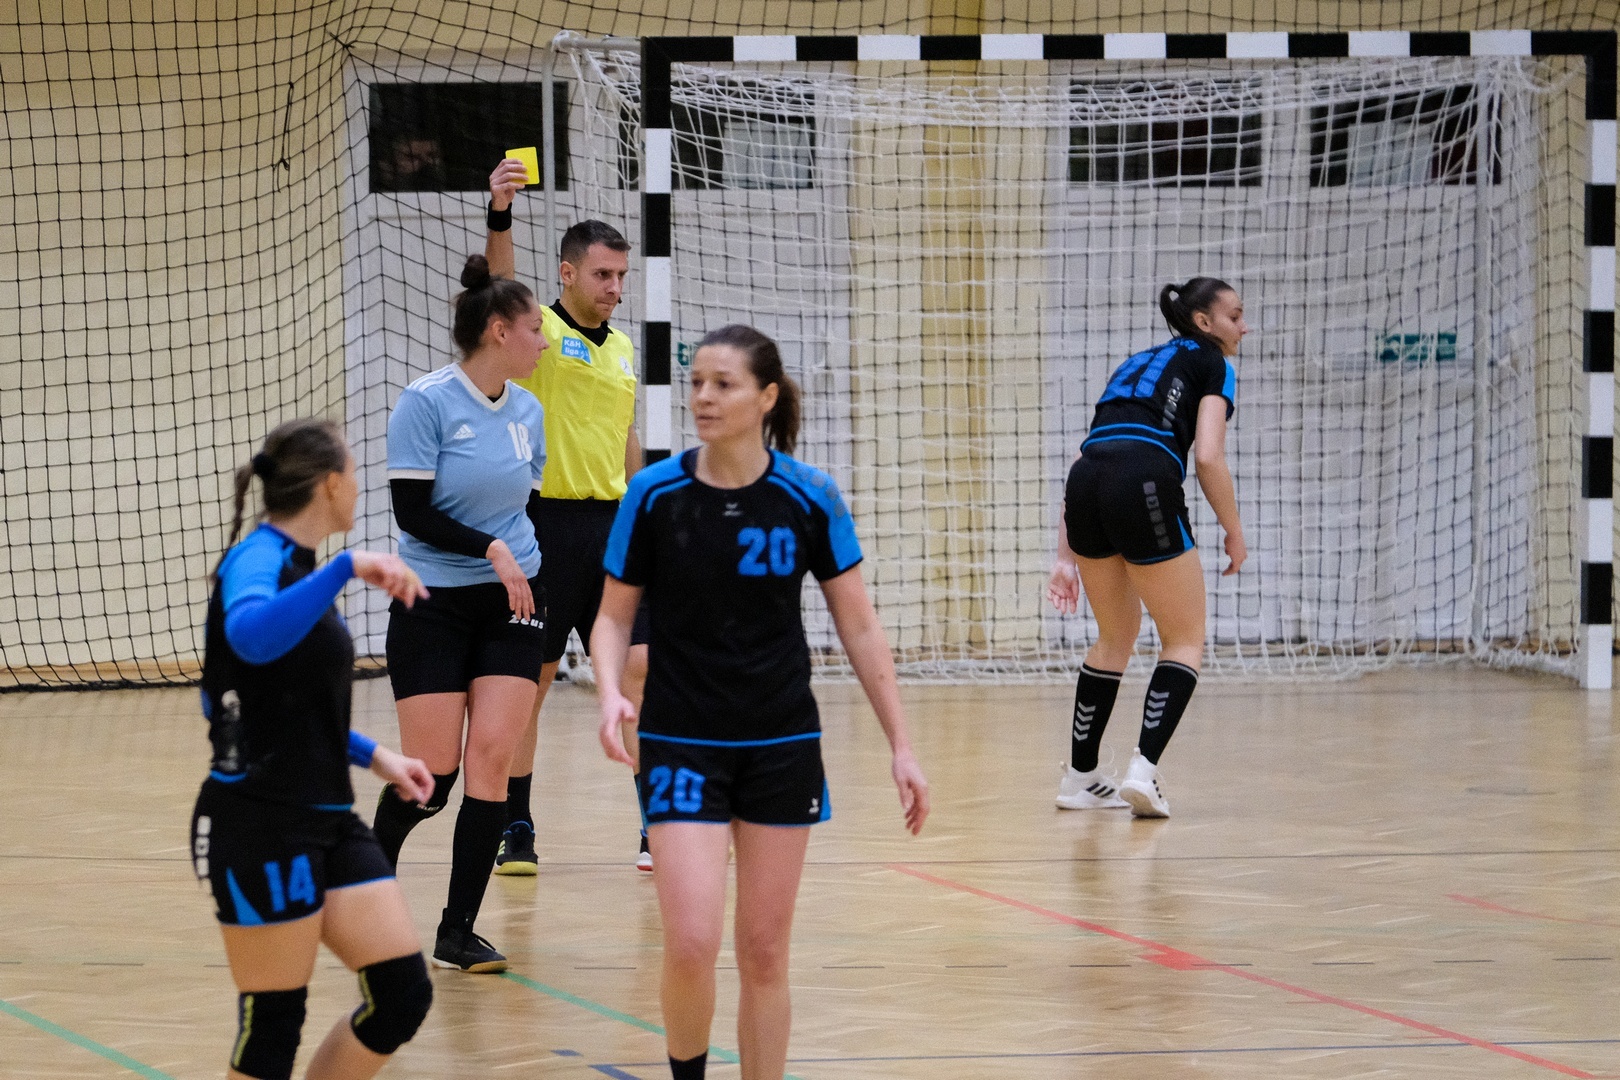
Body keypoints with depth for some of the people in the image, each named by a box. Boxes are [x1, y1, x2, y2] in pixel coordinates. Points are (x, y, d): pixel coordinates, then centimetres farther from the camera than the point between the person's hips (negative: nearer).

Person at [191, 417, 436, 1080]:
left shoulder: (298, 566, 15)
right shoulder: (259, 558, -13)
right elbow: (251, 636, -39)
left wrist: (374, 757, 19)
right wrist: (349, 568, -39)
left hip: (328, 819, 9)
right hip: (261, 824, -9)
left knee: (403, 993, 1)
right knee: (272, 1024, -4)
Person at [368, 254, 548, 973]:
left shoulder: (526, 411, 7)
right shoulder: (427, 402, -11)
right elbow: (412, 512, -14)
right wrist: (491, 550, -19)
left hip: (511, 603, 5)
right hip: (433, 608, -5)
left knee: (492, 757, -8)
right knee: (431, 776, -5)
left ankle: (458, 932, -2)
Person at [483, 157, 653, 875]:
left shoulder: (622, 347, 15)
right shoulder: (537, 329, -4)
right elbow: (502, 281, -25)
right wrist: (500, 215, -43)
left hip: (612, 525, 5)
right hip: (545, 521, -5)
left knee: (638, 669, 0)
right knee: (528, 680, 1)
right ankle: (516, 829, 8)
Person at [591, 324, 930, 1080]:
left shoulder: (810, 499, -6)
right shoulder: (654, 494, -7)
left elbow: (859, 628, 1)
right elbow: (614, 616, 3)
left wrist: (900, 744, -1)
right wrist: (611, 693, -17)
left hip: (782, 747, 1)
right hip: (681, 745, -1)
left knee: (764, 954, 5)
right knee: (691, 945, -13)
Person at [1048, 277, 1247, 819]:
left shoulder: (1135, 365, 32)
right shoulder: (1210, 363, 14)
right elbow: (1208, 456, -2)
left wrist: (1066, 557, 25)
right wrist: (1234, 533, 10)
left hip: (1085, 486, 6)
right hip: (1145, 484, -6)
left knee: (1116, 637, 25)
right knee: (1185, 641, 9)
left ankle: (1081, 777, 27)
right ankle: (1143, 769, -9)